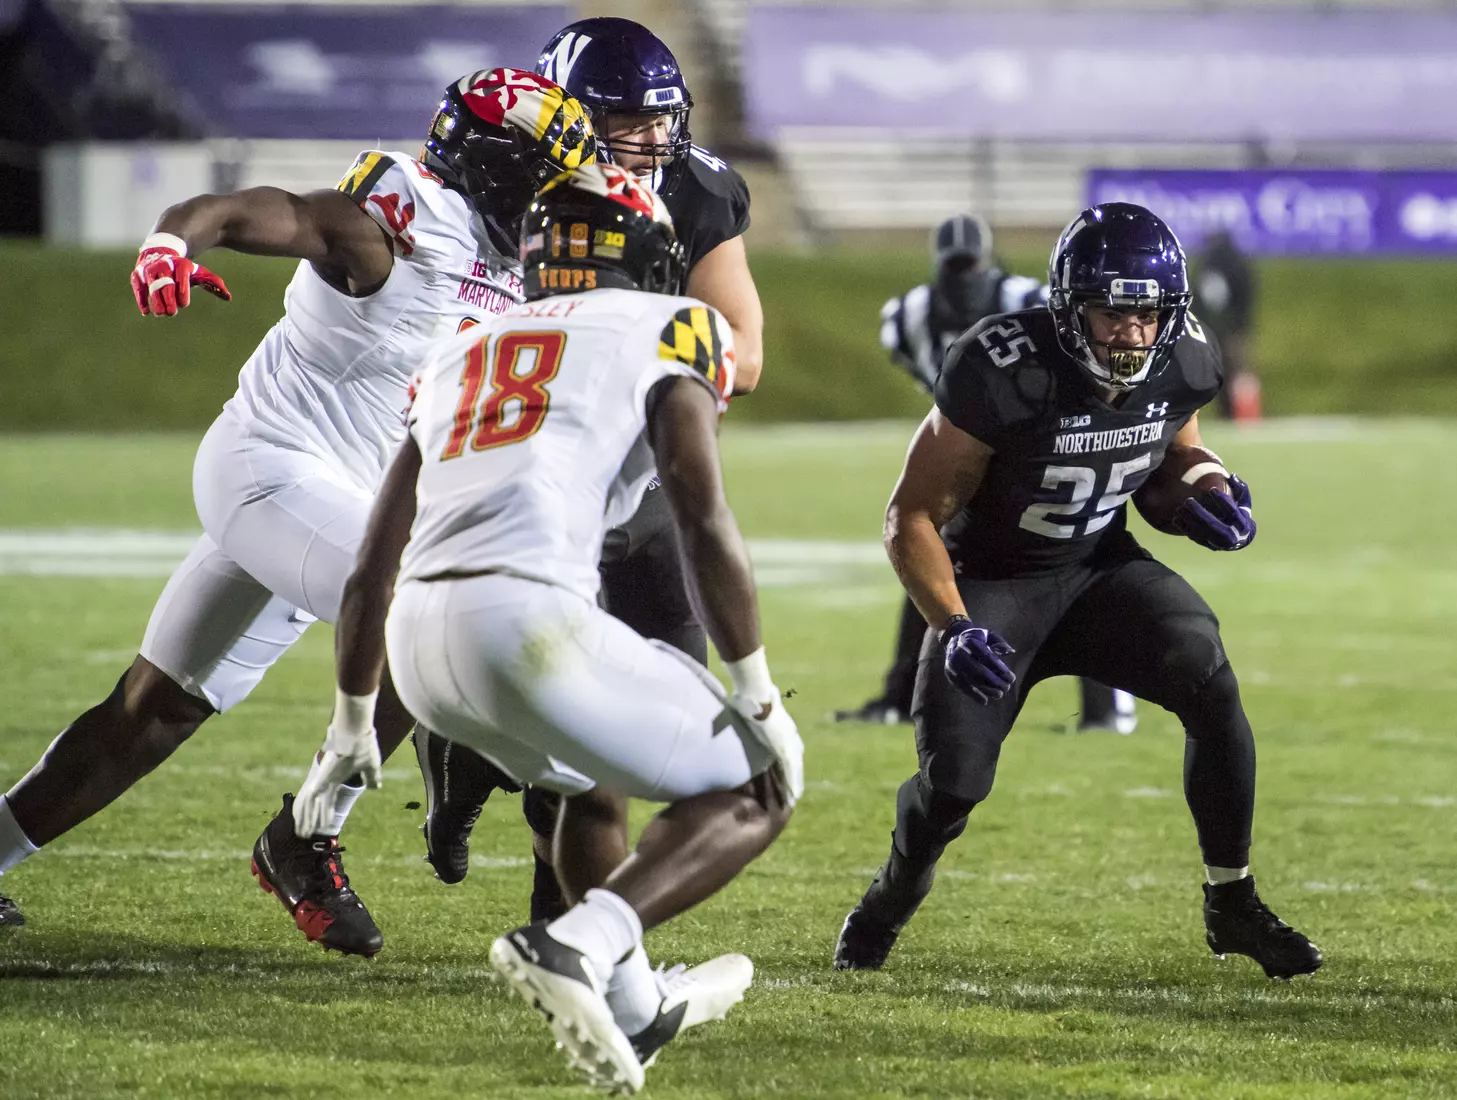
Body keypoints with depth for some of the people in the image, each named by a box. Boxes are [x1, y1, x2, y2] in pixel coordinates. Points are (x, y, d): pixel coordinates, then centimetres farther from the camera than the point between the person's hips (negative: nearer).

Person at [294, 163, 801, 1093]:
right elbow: (705, 524, -3)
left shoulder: (465, 353, 28)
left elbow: (373, 568, 29)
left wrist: (352, 727, 39)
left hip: (421, 636, 7)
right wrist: (760, 696, 2)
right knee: (755, 792, 7)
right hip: (528, 618, -7)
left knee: (587, 775, 35)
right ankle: (574, 947, -13)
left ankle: (634, 1011, 40)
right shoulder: (664, 331, 10)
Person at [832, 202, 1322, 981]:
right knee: (953, 778, -16)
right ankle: (888, 903, 20)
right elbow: (912, 518, -20)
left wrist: (1205, 500, -10)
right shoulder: (1002, 373, -28)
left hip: (1100, 567, 4)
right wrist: (955, 628, -33)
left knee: (1210, 686, -23)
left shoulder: (1184, 365, -12)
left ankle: (1232, 904, -5)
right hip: (993, 579, -3)